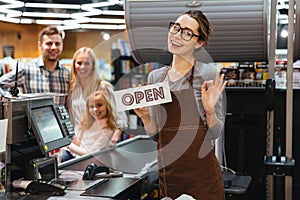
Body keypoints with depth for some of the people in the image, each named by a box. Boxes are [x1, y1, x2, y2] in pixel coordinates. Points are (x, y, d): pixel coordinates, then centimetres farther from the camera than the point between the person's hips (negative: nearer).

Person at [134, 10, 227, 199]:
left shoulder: (209, 74, -6)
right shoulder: (155, 76, 7)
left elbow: (215, 133, -3)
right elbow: (155, 134, 12)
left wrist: (209, 110, -20)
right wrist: (145, 117, -6)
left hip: (201, 172, -4)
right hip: (167, 171, 4)